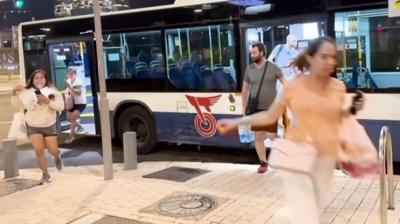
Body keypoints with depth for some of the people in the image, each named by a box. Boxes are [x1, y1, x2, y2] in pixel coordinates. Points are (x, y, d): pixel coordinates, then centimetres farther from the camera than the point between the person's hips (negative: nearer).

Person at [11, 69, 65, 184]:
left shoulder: (52, 91, -9)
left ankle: (57, 157, 43)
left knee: (53, 150, 3)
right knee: (39, 150, -9)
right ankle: (45, 174, 9)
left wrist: (48, 101, -30)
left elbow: (61, 106, -16)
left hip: (49, 125, 0)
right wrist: (15, 93, -17)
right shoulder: (26, 92, -5)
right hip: (33, 127, 1)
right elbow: (15, 104, -1)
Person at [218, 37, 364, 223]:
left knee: (315, 207, 16)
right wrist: (235, 122, -8)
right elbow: (270, 116, -3)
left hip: (326, 155, 3)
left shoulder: (338, 87, 0)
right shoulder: (293, 87, -10)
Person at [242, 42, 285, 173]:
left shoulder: (273, 68, -5)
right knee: (258, 137, 4)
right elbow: (245, 90, 10)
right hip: (255, 109, 3)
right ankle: (263, 163, 17)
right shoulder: (249, 70, 3)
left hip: (270, 108, -3)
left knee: (271, 136, -4)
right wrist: (244, 108, 9)